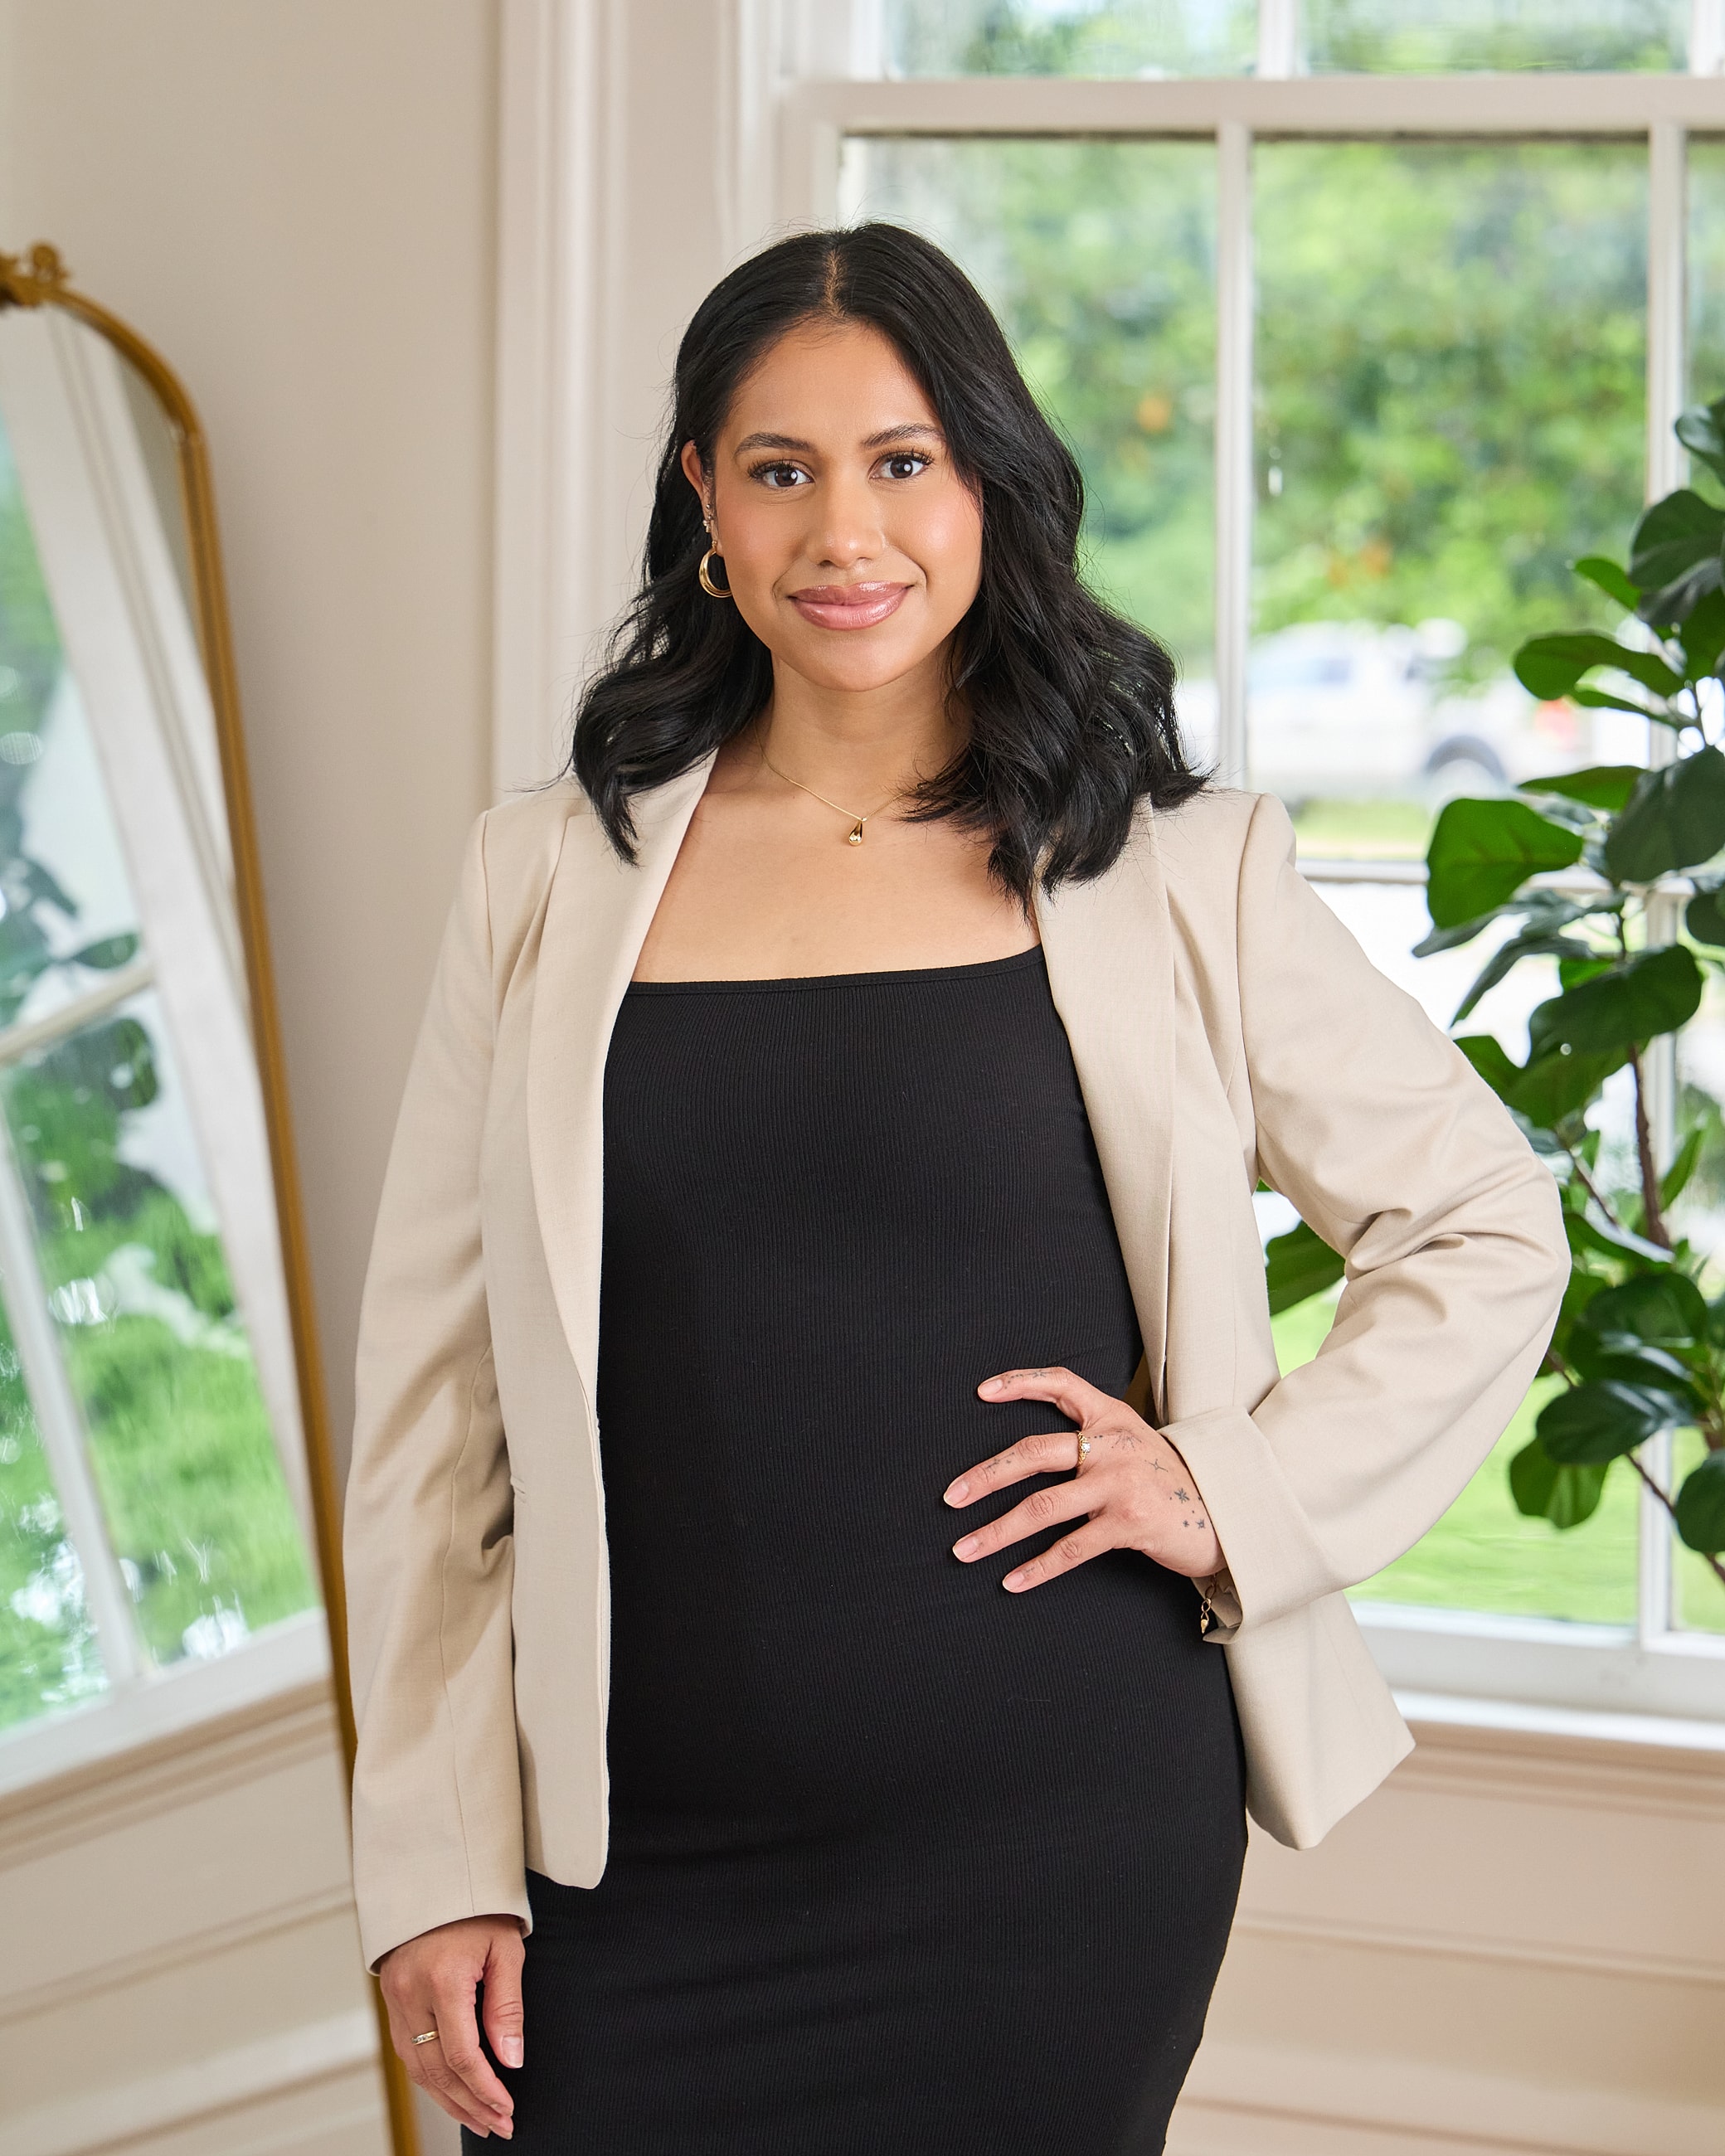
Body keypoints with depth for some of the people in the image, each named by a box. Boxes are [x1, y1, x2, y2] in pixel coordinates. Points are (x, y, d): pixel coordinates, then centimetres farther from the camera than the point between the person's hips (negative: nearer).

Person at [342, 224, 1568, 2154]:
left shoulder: (1174, 873, 2)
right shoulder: (554, 876, 5)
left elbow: (1488, 1234, 10)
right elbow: (434, 1389, 5)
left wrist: (1241, 1494, -3)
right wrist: (435, 1867, 1)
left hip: (1062, 1848, -1)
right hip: (639, 1860, 1)